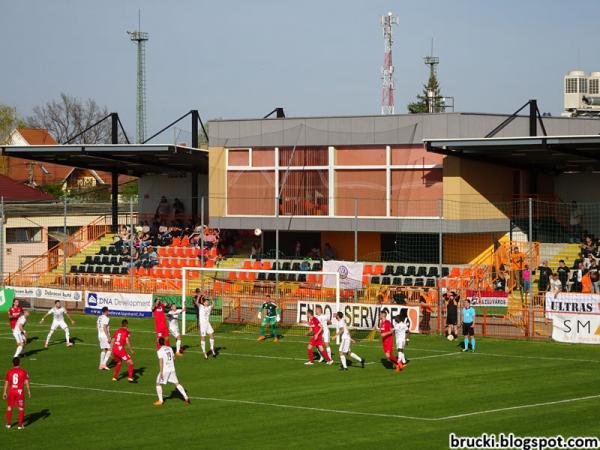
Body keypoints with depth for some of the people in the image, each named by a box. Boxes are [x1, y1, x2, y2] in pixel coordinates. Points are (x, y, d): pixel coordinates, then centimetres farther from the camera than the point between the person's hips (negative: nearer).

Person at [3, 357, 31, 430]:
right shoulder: (23, 372, -4)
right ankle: (20, 425, 3)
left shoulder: (9, 372, 2)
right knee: (21, 408, 6)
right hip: (20, 391, -2)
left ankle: (8, 423, 22)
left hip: (11, 391, 2)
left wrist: (5, 392, 10)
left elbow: (6, 383, 4)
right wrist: (29, 391, 3)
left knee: (9, 407, 16)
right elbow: (26, 382, -5)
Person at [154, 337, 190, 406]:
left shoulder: (160, 351, -10)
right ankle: (186, 397, 7)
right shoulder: (169, 348, 9)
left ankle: (160, 401, 7)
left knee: (158, 384, 10)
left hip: (164, 370, -5)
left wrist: (161, 373, -17)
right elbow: (173, 358, 17)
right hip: (172, 369, 6)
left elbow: (161, 362, -17)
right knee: (177, 383, 12)